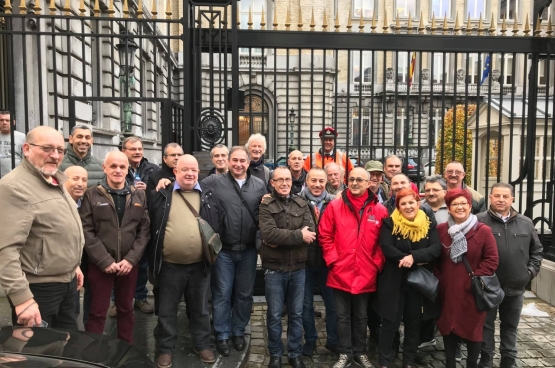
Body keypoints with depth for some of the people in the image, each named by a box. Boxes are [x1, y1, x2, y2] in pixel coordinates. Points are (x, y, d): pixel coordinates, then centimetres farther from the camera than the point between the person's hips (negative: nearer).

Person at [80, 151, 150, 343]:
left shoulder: (139, 195, 5)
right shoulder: (92, 195, -2)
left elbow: (145, 230, 1)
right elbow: (87, 231, -7)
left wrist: (131, 259, -8)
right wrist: (105, 260, -13)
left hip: (129, 264, 3)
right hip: (100, 264, -2)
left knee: (126, 309, 16)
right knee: (97, 313, 7)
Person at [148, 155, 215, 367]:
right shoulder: (161, 195, -1)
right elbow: (151, 226, 3)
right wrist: (153, 261, 0)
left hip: (199, 265, 1)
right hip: (169, 266, -1)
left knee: (200, 310, 17)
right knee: (166, 311, 13)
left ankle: (202, 345, 34)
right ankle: (166, 349, 31)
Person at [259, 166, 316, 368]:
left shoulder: (302, 204, 5)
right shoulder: (266, 206, -5)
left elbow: (310, 232, -9)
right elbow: (269, 233, -21)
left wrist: (281, 238, -18)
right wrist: (298, 235, -17)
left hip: (298, 267, 3)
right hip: (274, 268, -3)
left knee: (296, 313, 14)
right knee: (274, 315, 9)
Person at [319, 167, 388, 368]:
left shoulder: (379, 209, -1)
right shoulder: (335, 206, -3)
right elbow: (324, 236, -2)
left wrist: (377, 263, -3)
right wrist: (332, 260, -8)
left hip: (366, 274, 1)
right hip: (341, 273, -1)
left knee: (361, 316, 18)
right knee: (343, 316, 12)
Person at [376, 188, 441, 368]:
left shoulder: (429, 224, 2)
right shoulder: (390, 223, -5)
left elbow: (436, 249, -11)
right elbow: (386, 248, -17)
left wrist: (414, 256, -25)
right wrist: (413, 260, -20)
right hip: (394, 281, -3)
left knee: (414, 322, 15)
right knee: (391, 322, 4)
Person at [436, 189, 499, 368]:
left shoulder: (483, 231, -8)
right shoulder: (440, 229, 1)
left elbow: (491, 260, -7)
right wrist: (439, 278, 0)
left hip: (472, 291, -2)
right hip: (447, 290, 3)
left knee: (472, 329, 11)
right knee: (448, 327, 14)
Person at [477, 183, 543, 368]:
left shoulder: (526, 223, 5)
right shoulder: (479, 221, -10)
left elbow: (537, 250, 14)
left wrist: (531, 271, 3)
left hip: (516, 287, 4)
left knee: (510, 326, 18)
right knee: (487, 324, 10)